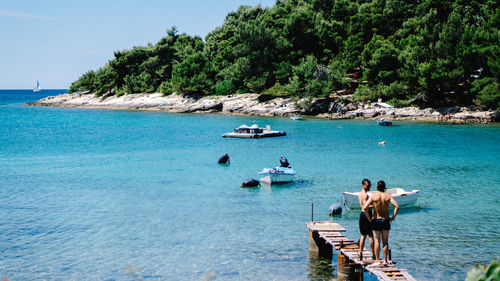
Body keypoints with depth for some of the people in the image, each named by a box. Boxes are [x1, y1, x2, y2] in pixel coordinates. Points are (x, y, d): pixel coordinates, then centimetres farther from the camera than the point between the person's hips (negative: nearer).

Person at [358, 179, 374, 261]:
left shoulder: (360, 194, 13)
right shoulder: (365, 195, -15)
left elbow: (363, 206, 11)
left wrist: (372, 206, 1)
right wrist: (369, 219, -22)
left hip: (362, 214, 9)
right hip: (367, 214, -8)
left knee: (363, 235, 14)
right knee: (371, 235, -1)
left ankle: (360, 254, 14)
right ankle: (373, 254, 3)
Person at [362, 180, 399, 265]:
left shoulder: (373, 196, -7)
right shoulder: (388, 196, -3)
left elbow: (365, 208, -15)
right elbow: (397, 207, -13)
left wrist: (369, 218, -4)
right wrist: (393, 217, -5)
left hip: (376, 220, -1)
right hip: (386, 221, 1)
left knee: (377, 241, 6)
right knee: (385, 241, 10)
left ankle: (377, 260, 7)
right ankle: (385, 260, 12)